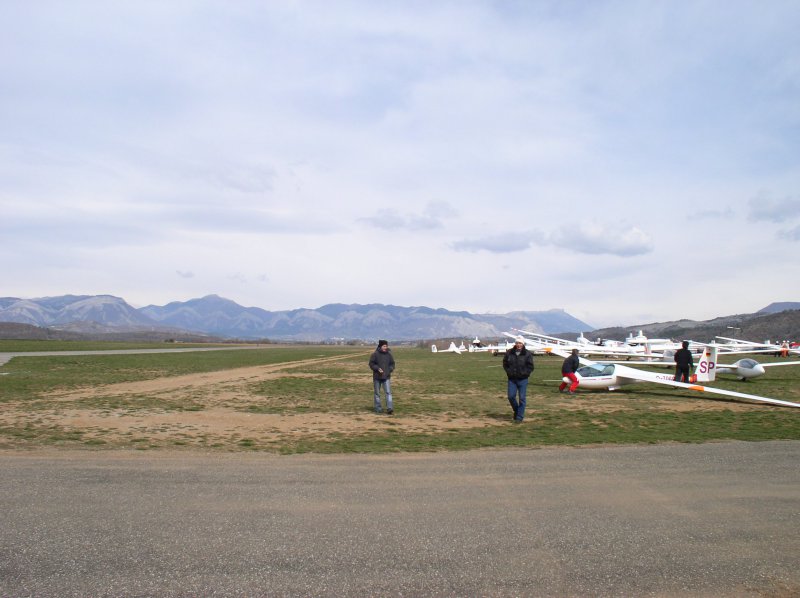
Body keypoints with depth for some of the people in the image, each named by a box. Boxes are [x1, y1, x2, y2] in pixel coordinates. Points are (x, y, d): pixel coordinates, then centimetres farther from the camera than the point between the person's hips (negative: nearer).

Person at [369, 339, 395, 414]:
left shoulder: (389, 354, 3)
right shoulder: (375, 354, -7)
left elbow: (392, 364, 13)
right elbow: (371, 364, -4)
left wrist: (390, 369, -6)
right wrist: (377, 369, -18)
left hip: (386, 377, 2)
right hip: (377, 377, -1)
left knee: (388, 392, -9)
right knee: (377, 393, 8)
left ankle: (390, 408, -14)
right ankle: (378, 408, 19)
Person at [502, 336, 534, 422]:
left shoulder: (528, 354, -3)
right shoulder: (509, 353, 4)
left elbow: (530, 367, -2)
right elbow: (505, 364, 12)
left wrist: (523, 373, -13)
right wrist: (509, 372, -3)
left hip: (523, 379, -2)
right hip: (512, 379, 2)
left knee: (522, 398, -1)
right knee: (511, 396, 0)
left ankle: (520, 416, 9)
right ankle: (516, 411, 27)